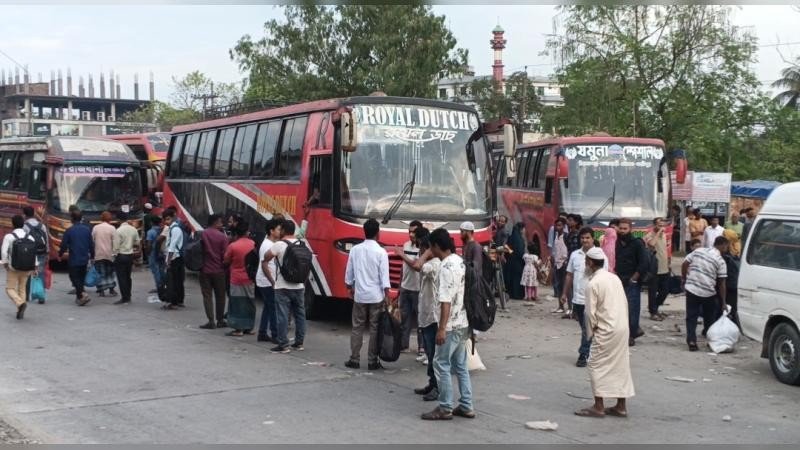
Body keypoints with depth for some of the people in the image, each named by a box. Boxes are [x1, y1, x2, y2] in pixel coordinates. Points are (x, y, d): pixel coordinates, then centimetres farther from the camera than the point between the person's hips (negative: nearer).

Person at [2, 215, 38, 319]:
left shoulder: (8, 236, -8)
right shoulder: (30, 237, 2)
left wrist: (5, 263, -2)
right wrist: (35, 267, 5)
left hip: (13, 267, -4)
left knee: (10, 289, 4)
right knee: (22, 288, 16)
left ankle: (20, 303, -23)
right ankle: (20, 312, 13)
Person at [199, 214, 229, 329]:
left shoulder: (203, 234, -3)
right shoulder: (222, 236, -9)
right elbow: (225, 255, -8)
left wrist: (199, 264, 13)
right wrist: (225, 265, 8)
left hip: (205, 269, 1)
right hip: (219, 270, -1)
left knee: (207, 296, 4)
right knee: (220, 296, 11)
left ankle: (211, 321, -2)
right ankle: (220, 320, 15)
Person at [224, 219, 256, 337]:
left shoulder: (232, 246, -16)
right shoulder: (252, 244, -4)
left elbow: (226, 262, -5)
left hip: (237, 278, -4)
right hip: (250, 278, 4)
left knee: (237, 303, 1)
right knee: (249, 302, 13)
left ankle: (239, 329, -1)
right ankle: (249, 327, 18)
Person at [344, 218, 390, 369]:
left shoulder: (355, 250, 1)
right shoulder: (381, 252, -9)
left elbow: (349, 272, 7)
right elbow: (384, 276, -11)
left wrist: (350, 288, 23)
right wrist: (387, 297, -5)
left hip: (359, 295, 3)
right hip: (376, 296, -3)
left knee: (357, 327, 10)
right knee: (374, 329, 3)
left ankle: (354, 359, 11)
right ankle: (372, 361, 5)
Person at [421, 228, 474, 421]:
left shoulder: (446, 267, -19)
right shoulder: (460, 262, 10)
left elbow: (446, 300, -23)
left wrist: (442, 328, -22)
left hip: (451, 325, -9)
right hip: (463, 323, 9)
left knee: (441, 364, -1)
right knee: (460, 365, 14)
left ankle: (445, 408, 3)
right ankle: (466, 406, 17)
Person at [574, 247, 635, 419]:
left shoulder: (592, 284, -12)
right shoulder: (615, 278, 10)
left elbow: (590, 312, -12)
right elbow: (625, 304, 12)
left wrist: (591, 332, 1)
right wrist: (623, 324, 17)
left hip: (606, 331, -8)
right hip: (622, 328, 8)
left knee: (597, 365, -1)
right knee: (620, 365, 11)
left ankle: (598, 406, -2)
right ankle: (621, 406, 15)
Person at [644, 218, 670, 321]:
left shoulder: (664, 235, 11)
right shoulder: (649, 236, -13)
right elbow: (651, 244, -36)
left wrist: (668, 258, 19)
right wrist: (658, 233, -26)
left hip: (664, 269, 8)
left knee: (665, 290, 14)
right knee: (653, 292, 2)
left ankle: (654, 308, 31)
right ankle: (653, 312, 12)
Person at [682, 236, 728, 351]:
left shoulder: (698, 251, 6)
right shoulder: (720, 261, -4)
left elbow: (685, 264, 4)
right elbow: (722, 283, -4)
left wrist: (684, 279, 17)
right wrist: (723, 302, 0)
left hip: (691, 289, 3)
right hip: (708, 293, -3)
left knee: (691, 317, 6)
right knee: (710, 318, 16)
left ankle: (691, 340, -5)